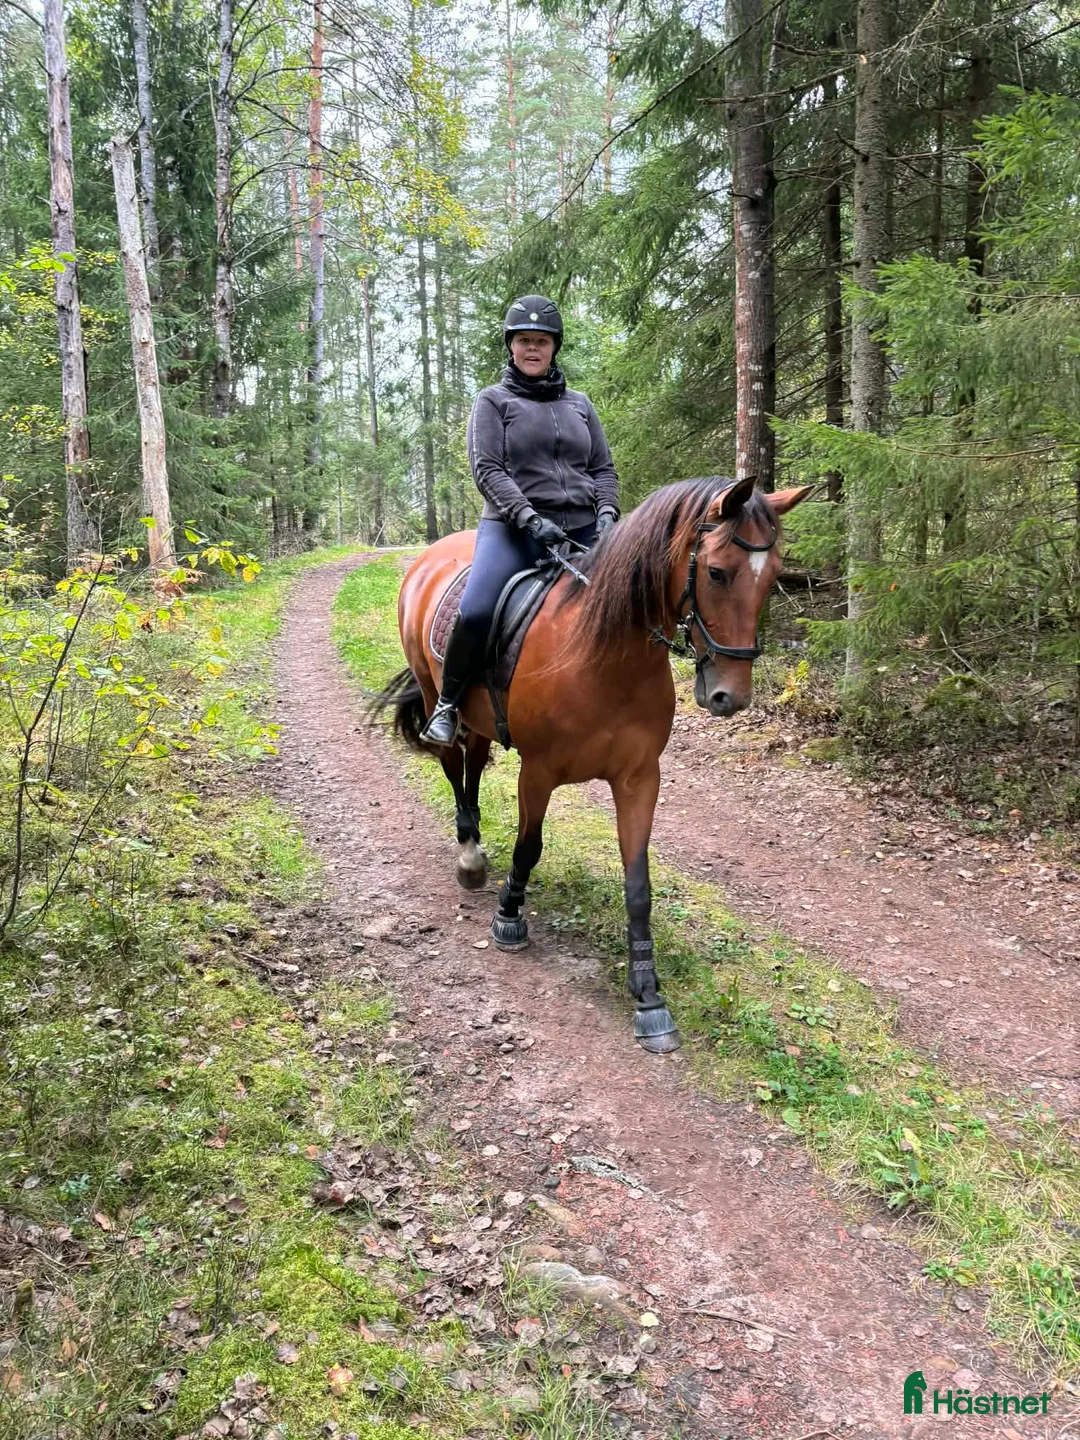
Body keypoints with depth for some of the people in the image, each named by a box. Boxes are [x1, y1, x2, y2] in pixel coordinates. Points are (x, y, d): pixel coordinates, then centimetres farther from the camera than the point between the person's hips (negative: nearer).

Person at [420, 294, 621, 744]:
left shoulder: (579, 404, 19)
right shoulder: (493, 400, 7)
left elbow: (604, 469, 18)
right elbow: (487, 469, -5)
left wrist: (607, 513, -4)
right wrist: (530, 518, -19)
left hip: (582, 530, 5)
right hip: (514, 528, -4)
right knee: (476, 612, -26)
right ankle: (447, 706, -6)